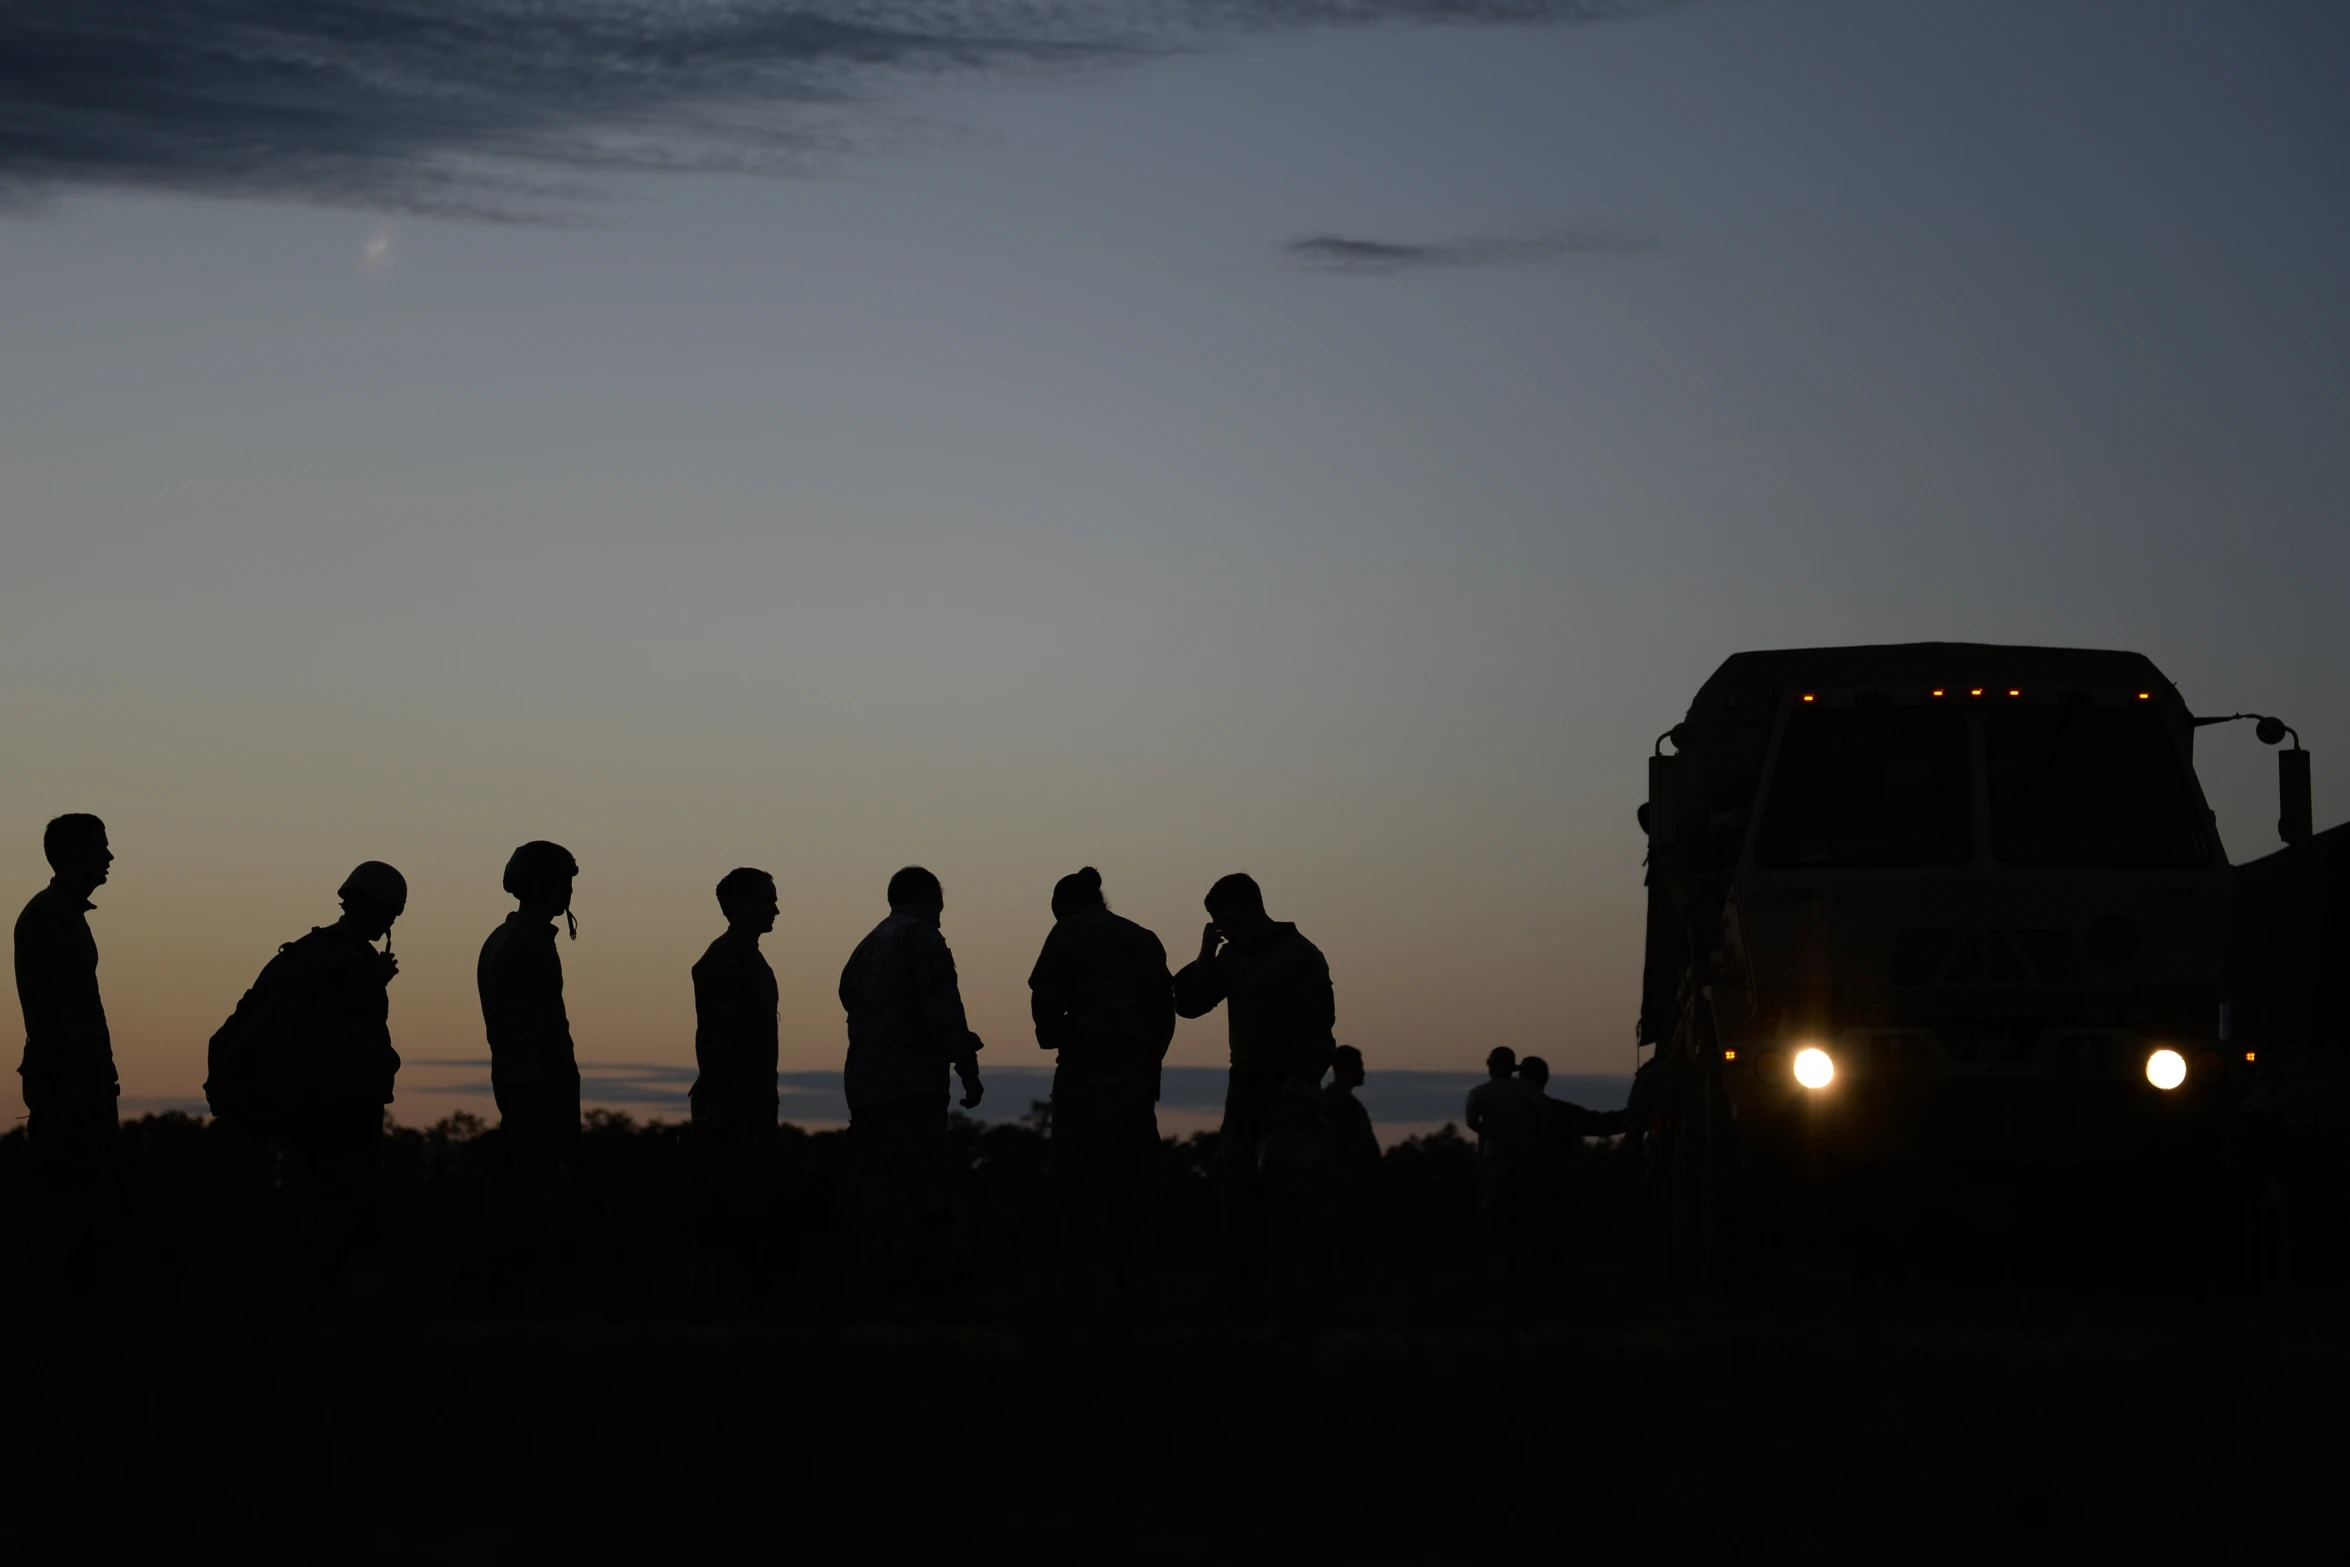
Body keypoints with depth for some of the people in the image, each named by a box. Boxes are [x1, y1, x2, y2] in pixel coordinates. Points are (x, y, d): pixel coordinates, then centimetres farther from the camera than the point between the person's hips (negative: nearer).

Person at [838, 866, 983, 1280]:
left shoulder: (867, 946, 21)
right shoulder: (921, 936, -4)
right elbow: (942, 1009, -12)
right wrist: (967, 1069, -9)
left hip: (863, 1084, 8)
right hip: (910, 1086, -8)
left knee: (878, 1190, 7)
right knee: (920, 1190, -11)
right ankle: (920, 1274, -17)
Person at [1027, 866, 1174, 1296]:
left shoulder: (1069, 933, 3)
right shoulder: (1145, 939, 18)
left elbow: (1045, 1000, -6)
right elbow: (1165, 1010, 11)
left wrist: (1053, 1036, 12)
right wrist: (1147, 1060, 13)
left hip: (1089, 1068, -5)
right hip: (1140, 1074, 5)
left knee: (1080, 1180, -4)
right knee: (1132, 1181, 11)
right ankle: (1128, 1278, 12)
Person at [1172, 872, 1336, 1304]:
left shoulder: (1301, 956, -8)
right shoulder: (1231, 957, 11)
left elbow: (1317, 1031, -12)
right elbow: (1188, 1004, 10)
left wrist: (1301, 1092, -20)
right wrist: (1206, 956, -3)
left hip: (1288, 1093, -6)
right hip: (1244, 1089, 6)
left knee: (1284, 1190, -12)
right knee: (1241, 1195, 1)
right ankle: (1247, 1294, 3)